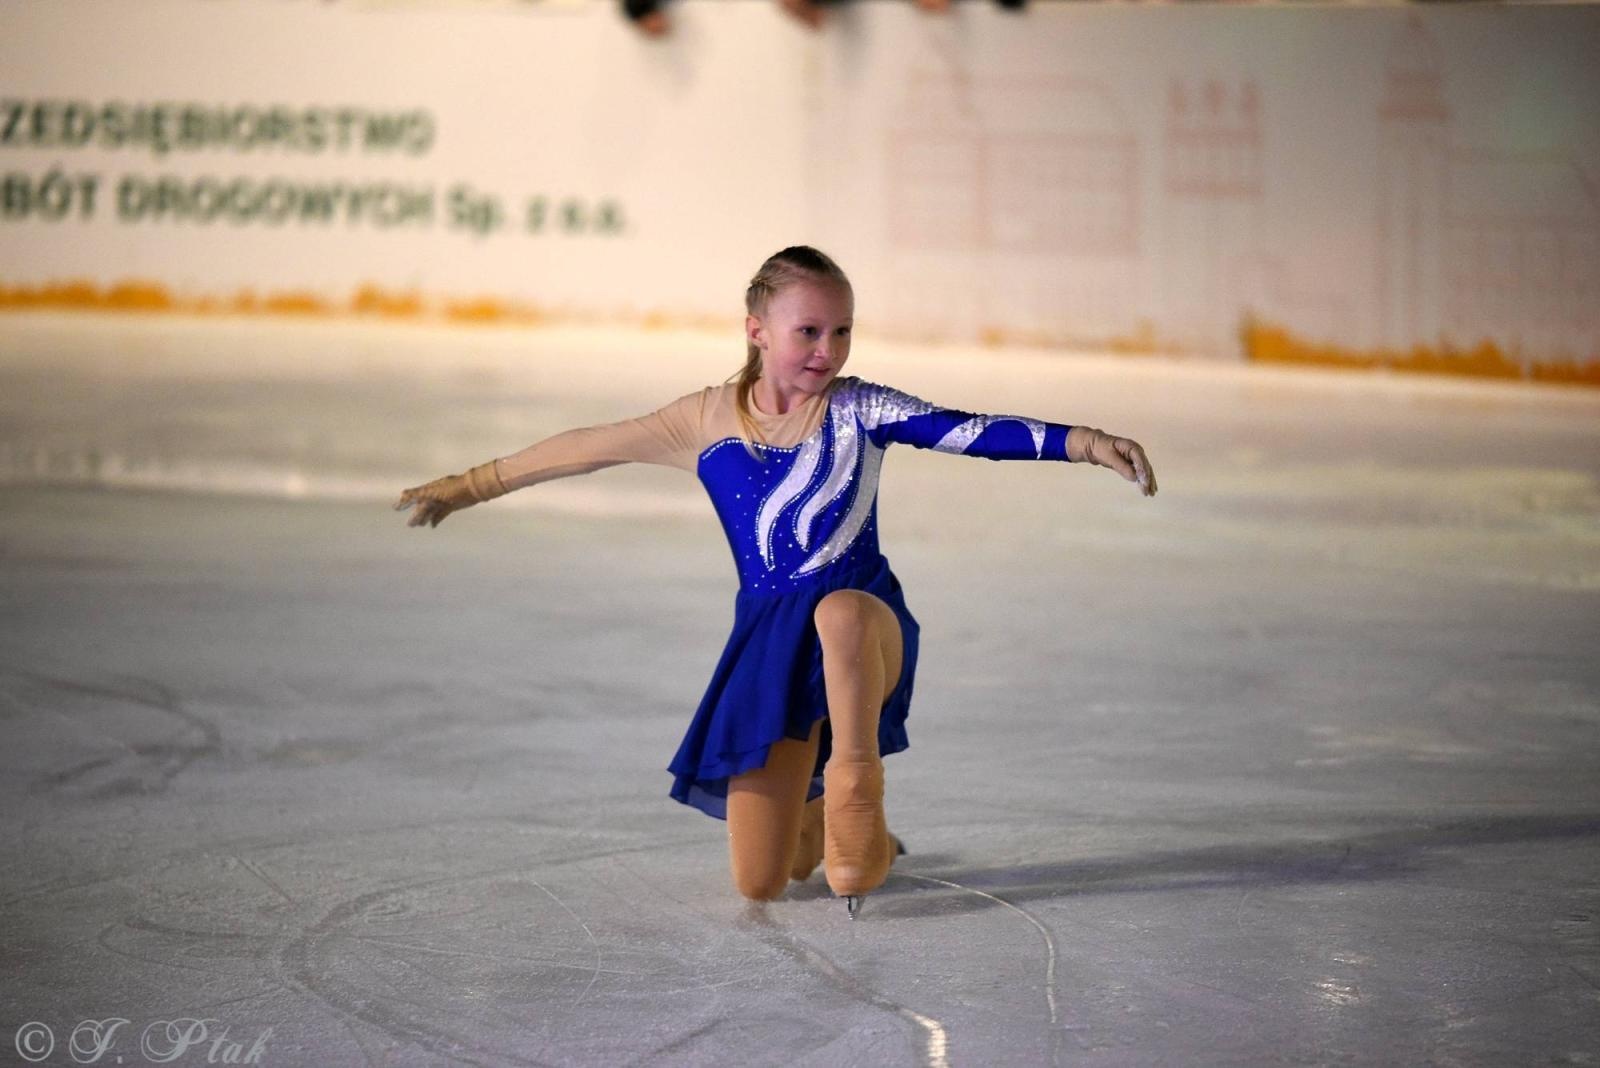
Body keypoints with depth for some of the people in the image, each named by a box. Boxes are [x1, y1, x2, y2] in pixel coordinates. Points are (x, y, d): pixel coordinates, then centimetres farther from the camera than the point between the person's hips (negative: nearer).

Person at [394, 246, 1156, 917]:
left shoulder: (856, 409, -5)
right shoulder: (706, 422, 2)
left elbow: (968, 432, -18)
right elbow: (585, 449, 12)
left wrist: (1085, 443, -33)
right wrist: (466, 488, 19)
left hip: (867, 624, -3)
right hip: (769, 643, 3)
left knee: (838, 609, -43)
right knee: (759, 882, -2)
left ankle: (854, 802, -25)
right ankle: (821, 821, 34)